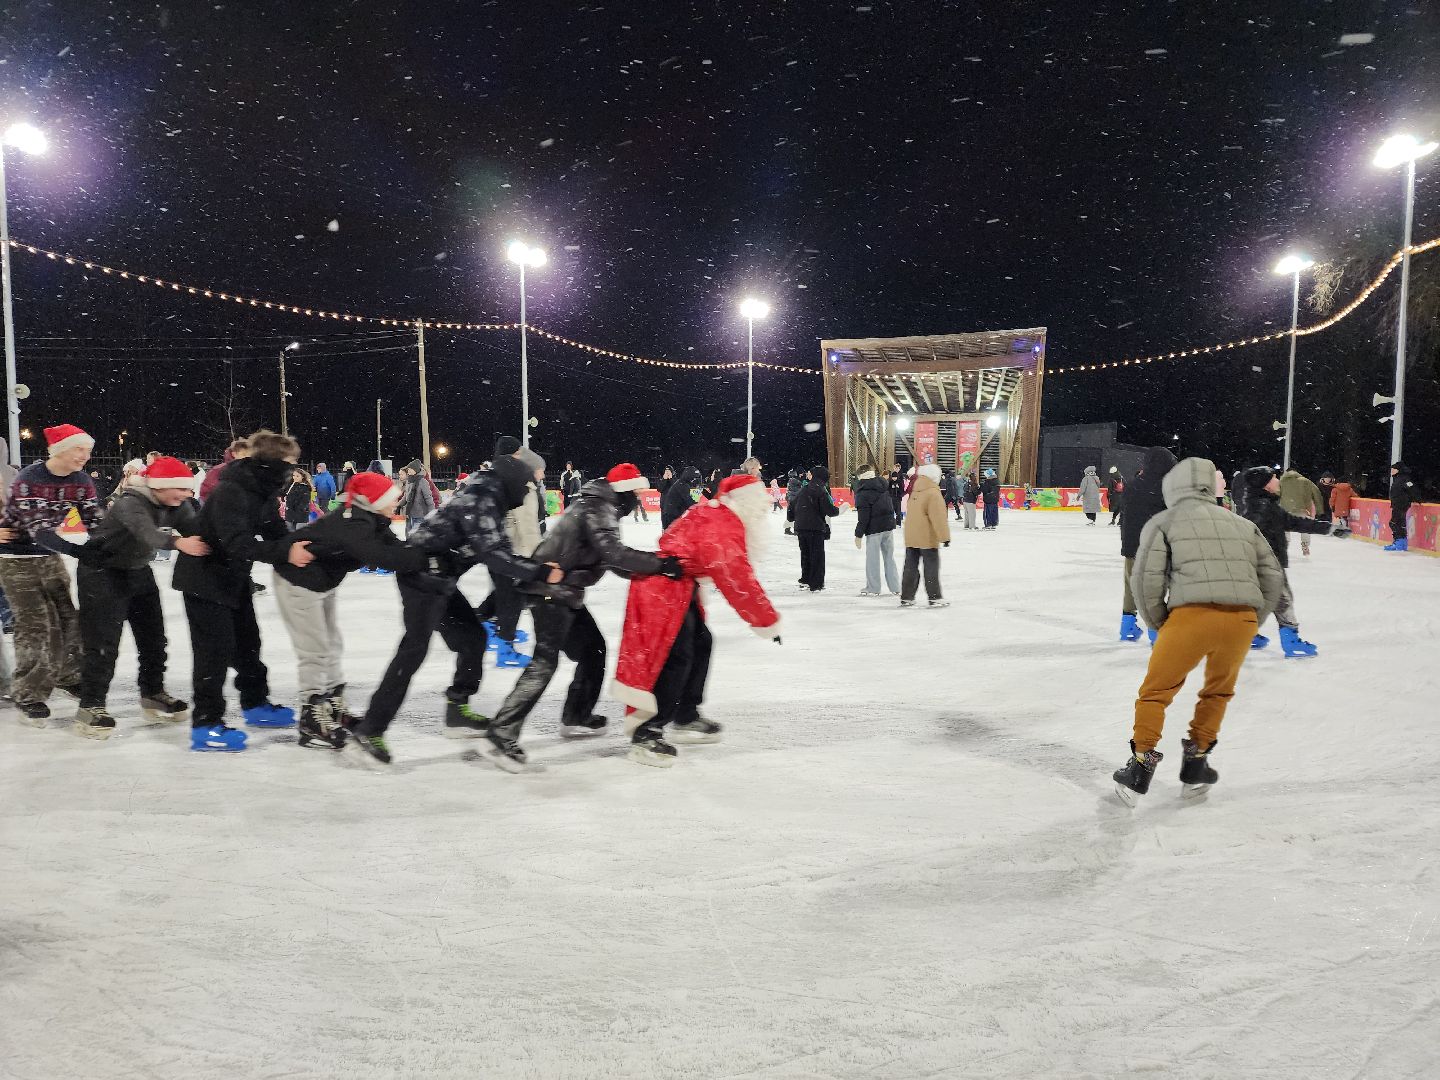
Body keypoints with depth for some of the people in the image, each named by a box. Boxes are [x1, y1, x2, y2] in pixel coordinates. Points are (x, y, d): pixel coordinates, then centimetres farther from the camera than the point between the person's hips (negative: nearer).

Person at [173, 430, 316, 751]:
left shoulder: (265, 492, -1)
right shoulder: (230, 492, -29)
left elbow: (277, 533, -2)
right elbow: (239, 543, -38)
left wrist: (299, 545, -21)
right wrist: (285, 552, -48)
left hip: (234, 576, 9)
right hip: (204, 577, -9)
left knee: (247, 640, 18)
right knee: (216, 647, -8)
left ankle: (255, 704, 33)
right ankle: (205, 724, -1)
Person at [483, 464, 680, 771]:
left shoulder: (601, 507, 17)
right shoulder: (599, 509, -14)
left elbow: (610, 558, 20)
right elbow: (613, 554, -28)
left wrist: (650, 568, 10)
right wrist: (660, 564, -25)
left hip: (564, 593, 11)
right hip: (551, 591, -11)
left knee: (593, 649, 18)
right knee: (545, 662, -16)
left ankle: (576, 717, 30)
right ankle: (502, 735, -18)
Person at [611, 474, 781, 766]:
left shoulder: (717, 514, 10)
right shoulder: (724, 528, -21)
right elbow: (737, 581, -22)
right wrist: (767, 622, -14)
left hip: (680, 586, 11)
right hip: (664, 588, -11)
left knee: (700, 643, 16)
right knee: (676, 657, -14)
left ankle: (686, 719, 28)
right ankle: (645, 734, -9)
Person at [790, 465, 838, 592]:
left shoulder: (803, 489, 10)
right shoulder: (821, 491, -10)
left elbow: (793, 505, 16)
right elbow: (829, 510, -16)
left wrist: (790, 519, 31)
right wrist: (838, 510, 5)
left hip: (801, 528, 6)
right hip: (816, 528, -6)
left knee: (805, 554, 17)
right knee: (817, 556, 2)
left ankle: (805, 581, 19)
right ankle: (816, 585, 1)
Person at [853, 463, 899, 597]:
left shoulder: (863, 493, -12)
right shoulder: (883, 485, 7)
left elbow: (863, 517, -14)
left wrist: (859, 534, -9)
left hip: (874, 528, -6)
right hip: (889, 526, 6)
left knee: (872, 558, 3)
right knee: (889, 557, 12)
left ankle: (873, 588, 9)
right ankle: (895, 588, 14)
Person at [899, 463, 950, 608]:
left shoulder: (914, 492, 7)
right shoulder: (933, 494, -15)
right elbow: (939, 518, -19)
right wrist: (944, 536, -17)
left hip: (910, 537, 6)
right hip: (927, 538, -6)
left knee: (911, 566, 10)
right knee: (931, 567, 2)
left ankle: (906, 597, 12)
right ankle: (935, 597, 5)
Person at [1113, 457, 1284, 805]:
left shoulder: (1163, 521, 13)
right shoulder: (1241, 523, 25)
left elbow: (1146, 577, 0)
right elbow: (1272, 576, 20)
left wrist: (1159, 623, 13)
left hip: (1192, 614, -4)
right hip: (1242, 618, 4)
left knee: (1156, 691, 15)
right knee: (1219, 690, 28)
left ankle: (1140, 767, 14)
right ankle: (1196, 763, 32)